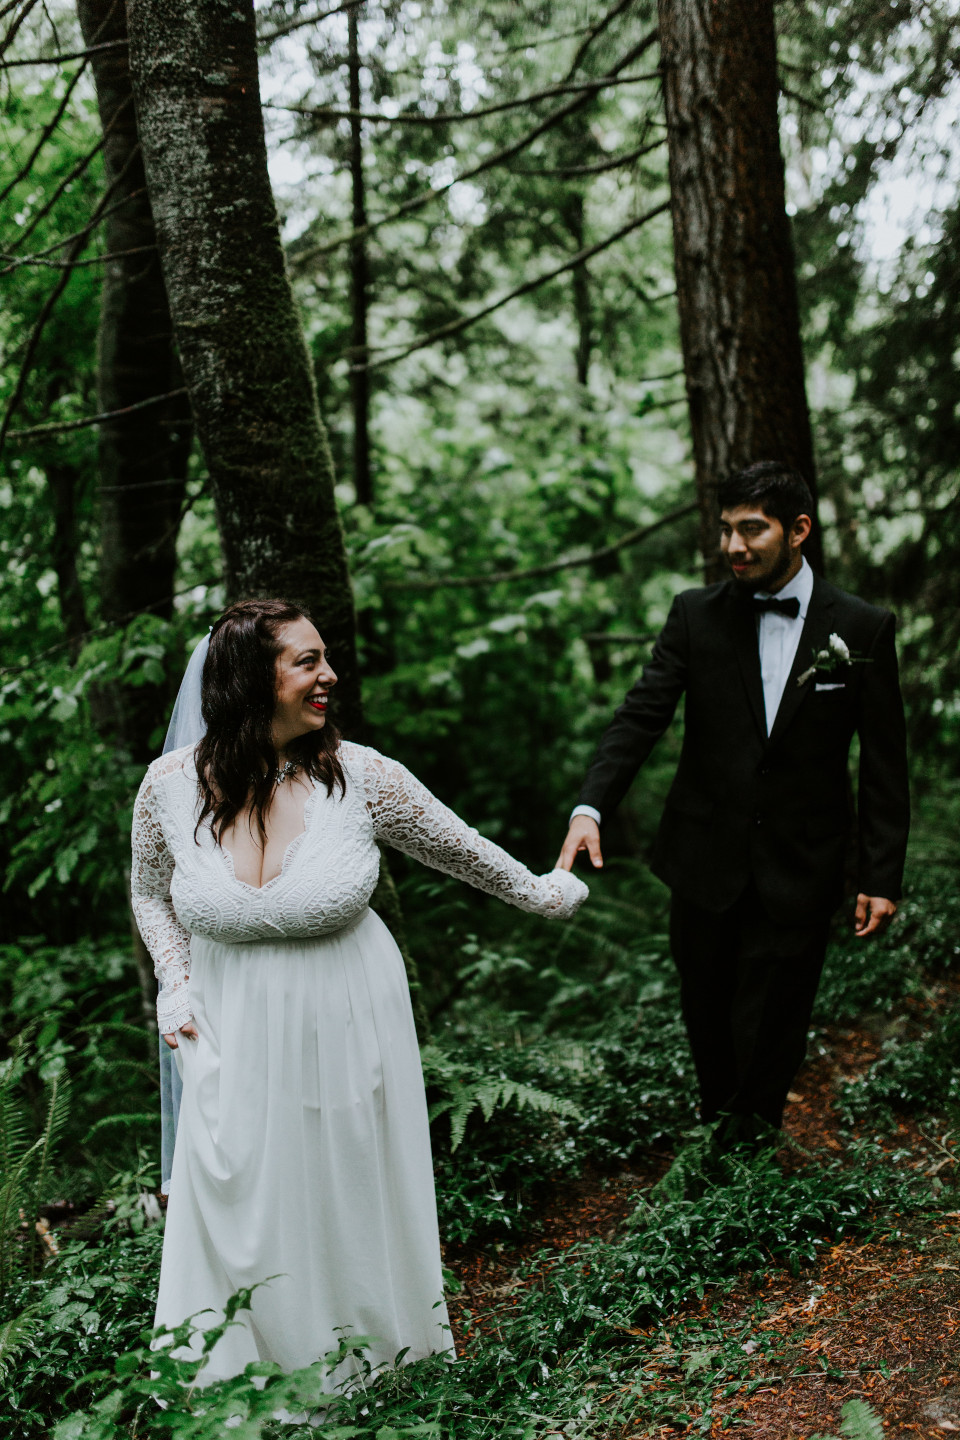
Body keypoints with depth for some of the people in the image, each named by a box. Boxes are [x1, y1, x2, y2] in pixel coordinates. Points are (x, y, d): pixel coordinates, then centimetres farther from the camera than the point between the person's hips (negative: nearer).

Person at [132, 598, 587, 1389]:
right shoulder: (171, 784, -10)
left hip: (346, 1026, -1)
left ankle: (371, 1375, 38)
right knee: (238, 1217, 10)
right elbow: (151, 892, 10)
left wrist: (538, 891, 15)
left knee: (351, 1206, 15)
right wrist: (176, 985, -2)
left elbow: (461, 850, 3)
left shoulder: (362, 775, -14)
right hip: (236, 1034, 1)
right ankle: (232, 1380, 35)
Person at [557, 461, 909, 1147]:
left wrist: (882, 877, -3)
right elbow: (641, 716, -9)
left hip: (799, 871, -2)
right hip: (707, 859, 2)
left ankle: (747, 1142, 29)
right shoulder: (697, 615, -1)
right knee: (706, 1012, 14)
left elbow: (884, 764, -1)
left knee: (771, 1023, 6)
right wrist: (590, 809, -24)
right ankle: (716, 1122, 39)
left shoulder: (863, 629, -4)